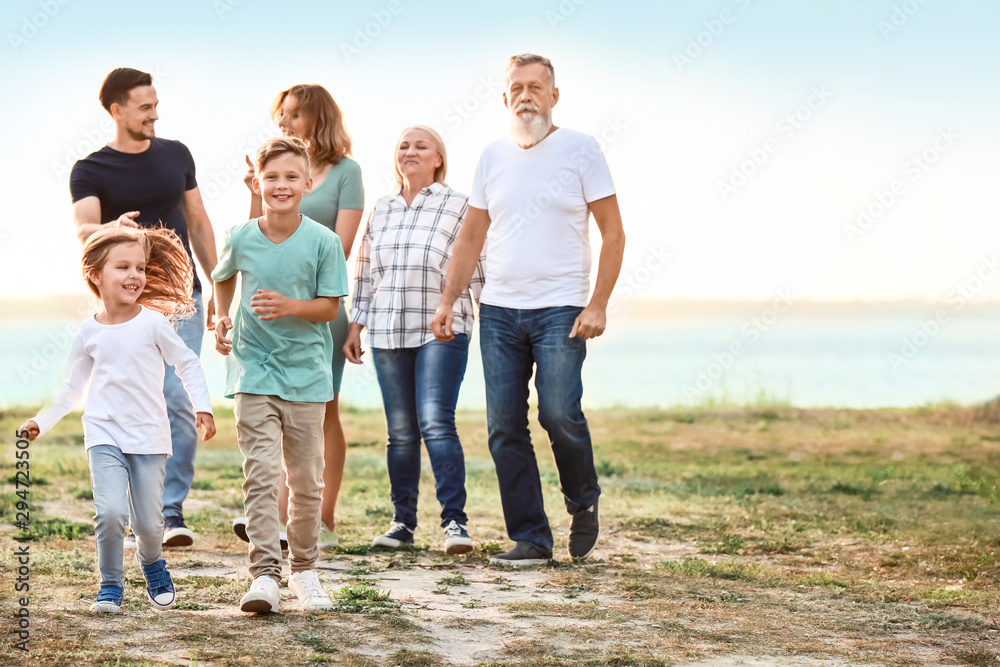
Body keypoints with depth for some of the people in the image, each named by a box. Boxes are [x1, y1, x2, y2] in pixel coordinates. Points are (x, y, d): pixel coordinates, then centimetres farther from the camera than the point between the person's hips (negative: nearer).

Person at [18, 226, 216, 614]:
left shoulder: (152, 323, -4)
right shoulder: (90, 332, 3)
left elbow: (187, 364, 3)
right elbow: (73, 387, 15)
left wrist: (203, 407, -7)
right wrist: (42, 422, 11)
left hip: (149, 435, -1)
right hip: (104, 433, 1)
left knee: (149, 521, 1)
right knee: (110, 512, -17)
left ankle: (152, 565, 34)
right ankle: (111, 585, 2)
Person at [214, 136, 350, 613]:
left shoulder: (323, 242, -7)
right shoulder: (240, 239, -2)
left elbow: (329, 307, -6)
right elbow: (224, 277, 21)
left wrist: (288, 306, -22)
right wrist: (222, 318, 7)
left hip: (305, 372, 0)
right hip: (254, 369, 0)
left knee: (306, 480, 8)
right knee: (260, 473, -11)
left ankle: (304, 569, 24)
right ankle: (264, 573, -12)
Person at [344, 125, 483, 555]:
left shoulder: (458, 206, 2)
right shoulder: (381, 210, 15)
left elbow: (478, 270, 2)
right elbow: (365, 272, 19)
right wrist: (355, 325, 14)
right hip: (387, 333, 4)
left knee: (436, 423, -15)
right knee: (400, 432, 6)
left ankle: (455, 520, -13)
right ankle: (403, 521, 13)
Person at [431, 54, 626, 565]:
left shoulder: (580, 149, 0)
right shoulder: (493, 156, 12)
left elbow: (613, 234, -1)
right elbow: (470, 238, 17)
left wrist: (598, 304, -10)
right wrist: (447, 302, 7)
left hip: (560, 308, -4)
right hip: (498, 310, 4)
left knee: (559, 413, -17)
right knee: (504, 427, 0)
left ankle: (584, 502, 10)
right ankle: (530, 538, 8)